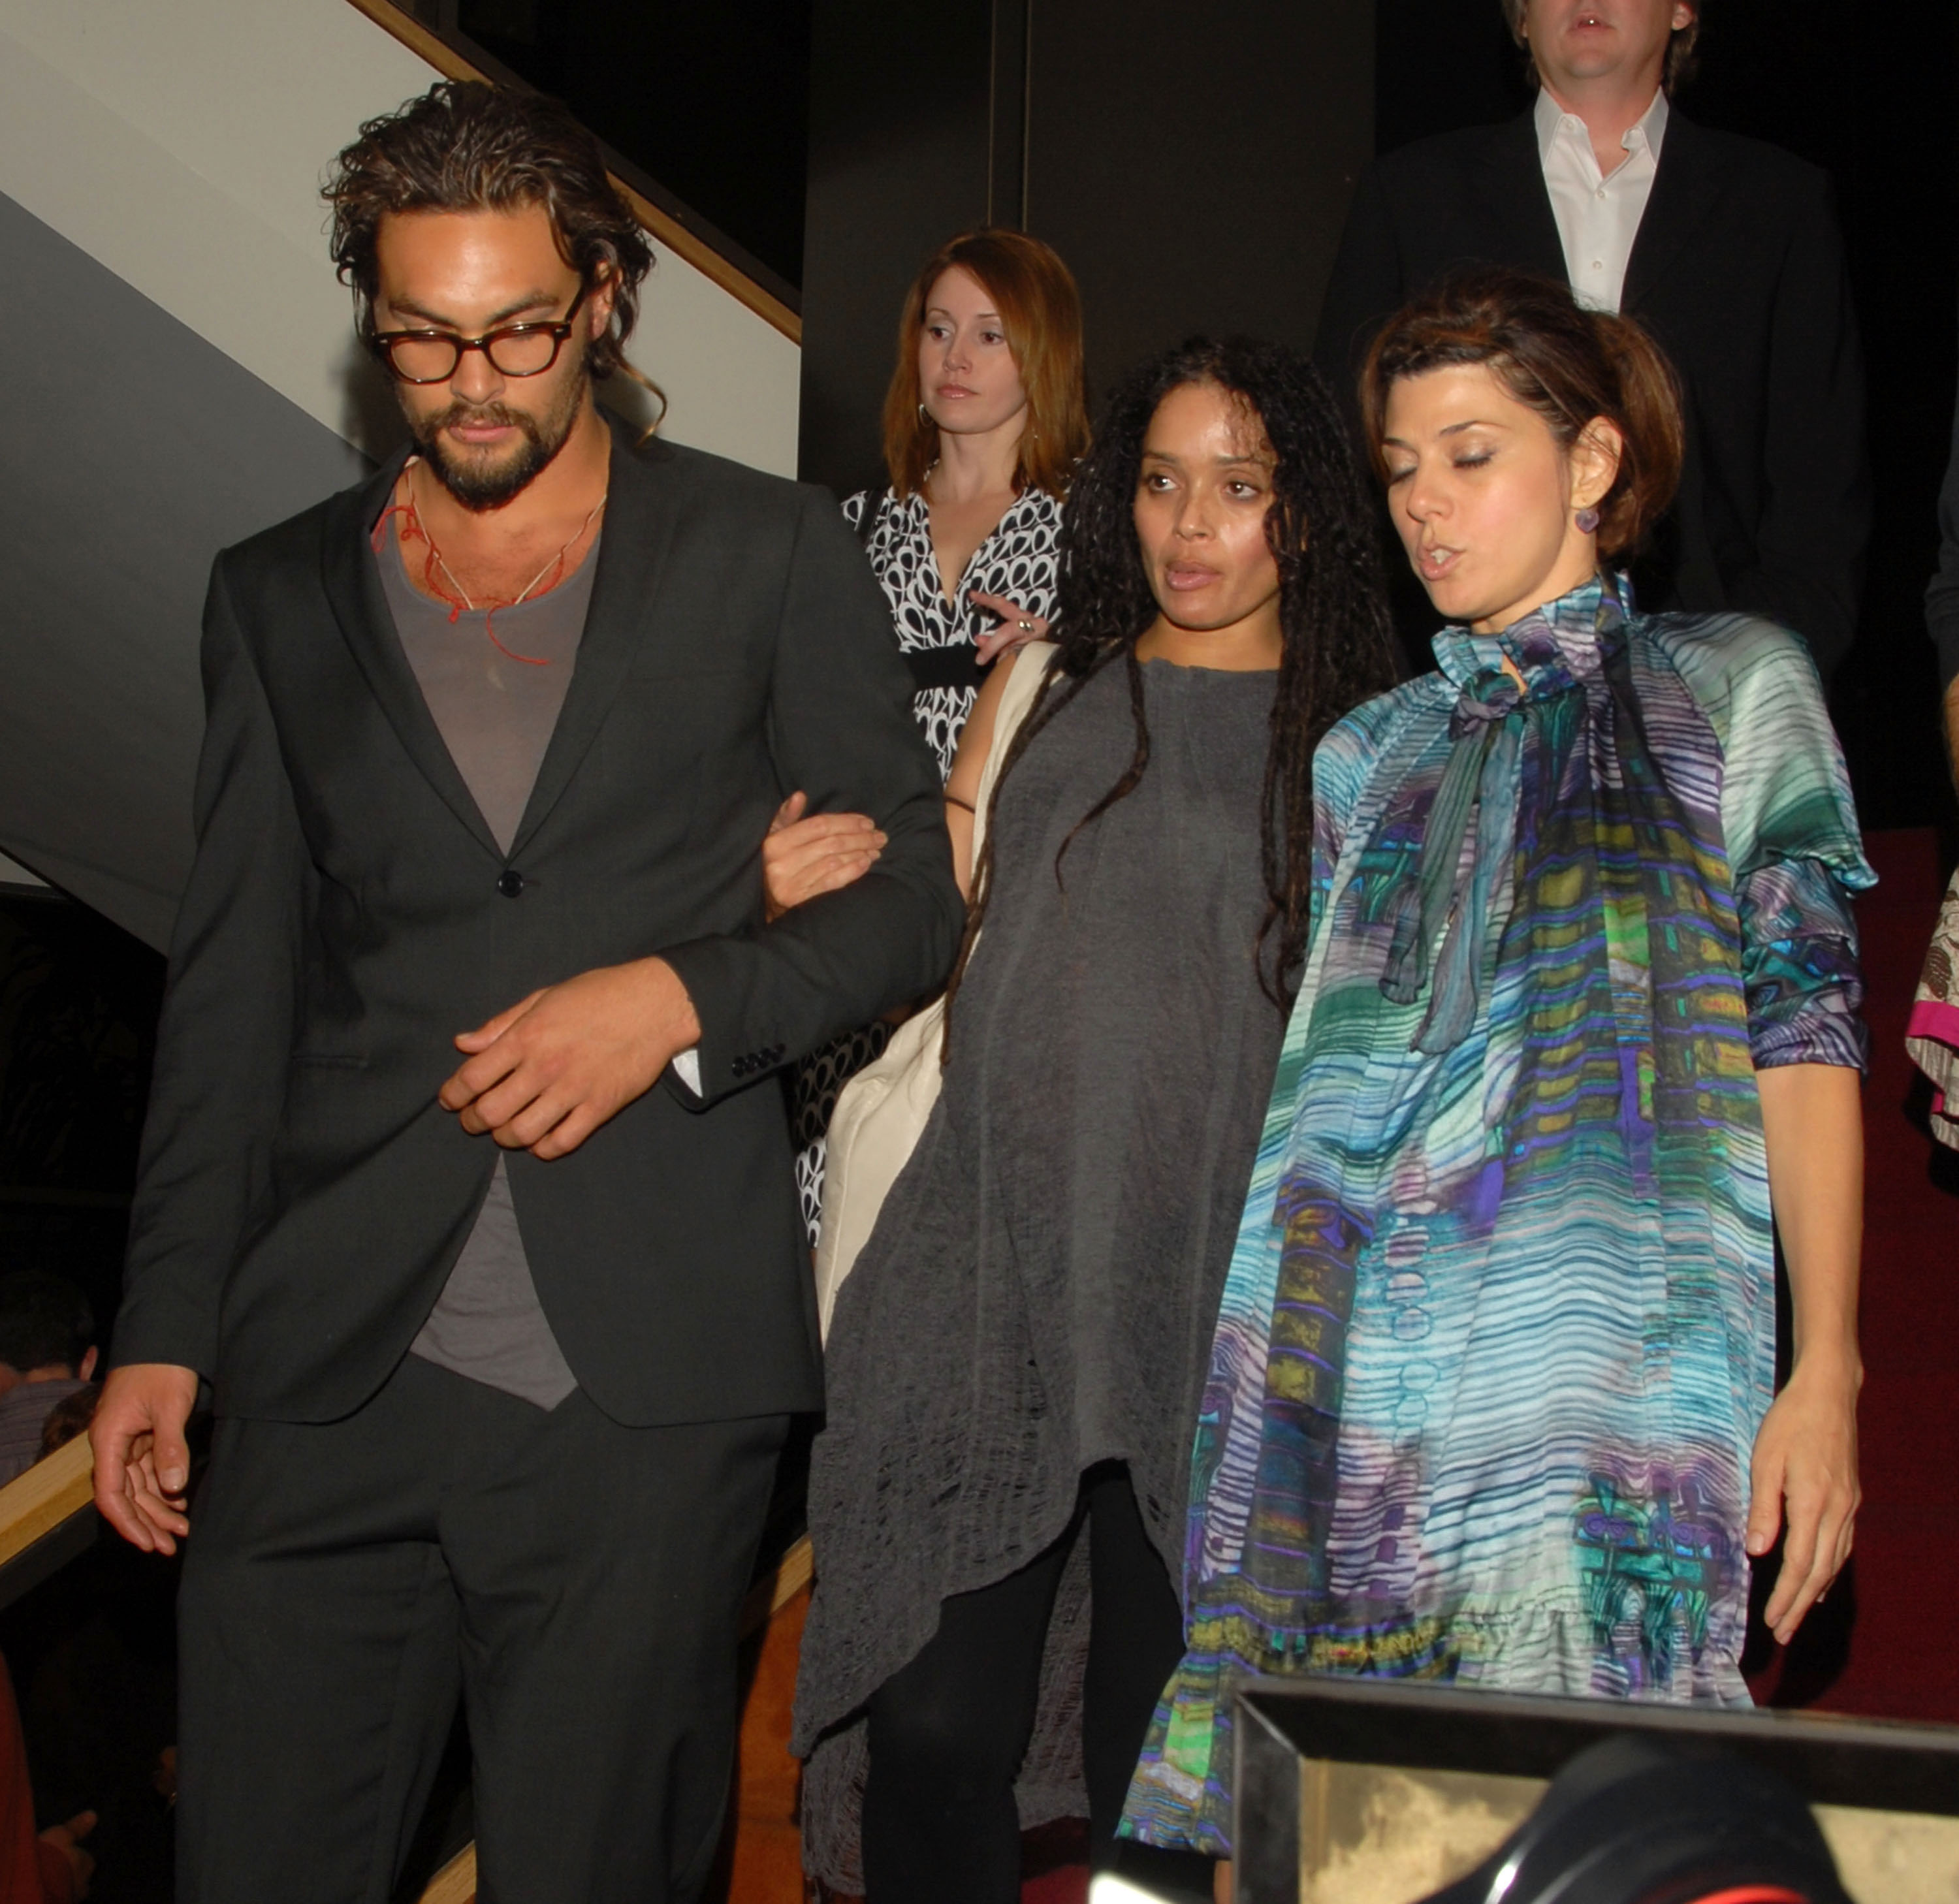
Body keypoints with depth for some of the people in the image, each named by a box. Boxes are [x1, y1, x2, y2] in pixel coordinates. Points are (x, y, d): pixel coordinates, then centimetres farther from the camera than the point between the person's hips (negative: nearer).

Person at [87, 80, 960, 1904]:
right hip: (333, 1374, 2)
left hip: (648, 1373, -2)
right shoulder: (280, 595, 13)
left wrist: (679, 997, -11)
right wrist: (168, 1327, 6)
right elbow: (233, 988, 13)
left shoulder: (768, 556, 6)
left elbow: (913, 897, 7)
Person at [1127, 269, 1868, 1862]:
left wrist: (1826, 1369, -6)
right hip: (1363, 1380, 4)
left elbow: (1805, 1032, 2)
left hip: (1619, 1372, -3)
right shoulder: (1374, 752, 19)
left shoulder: (1727, 689, 9)